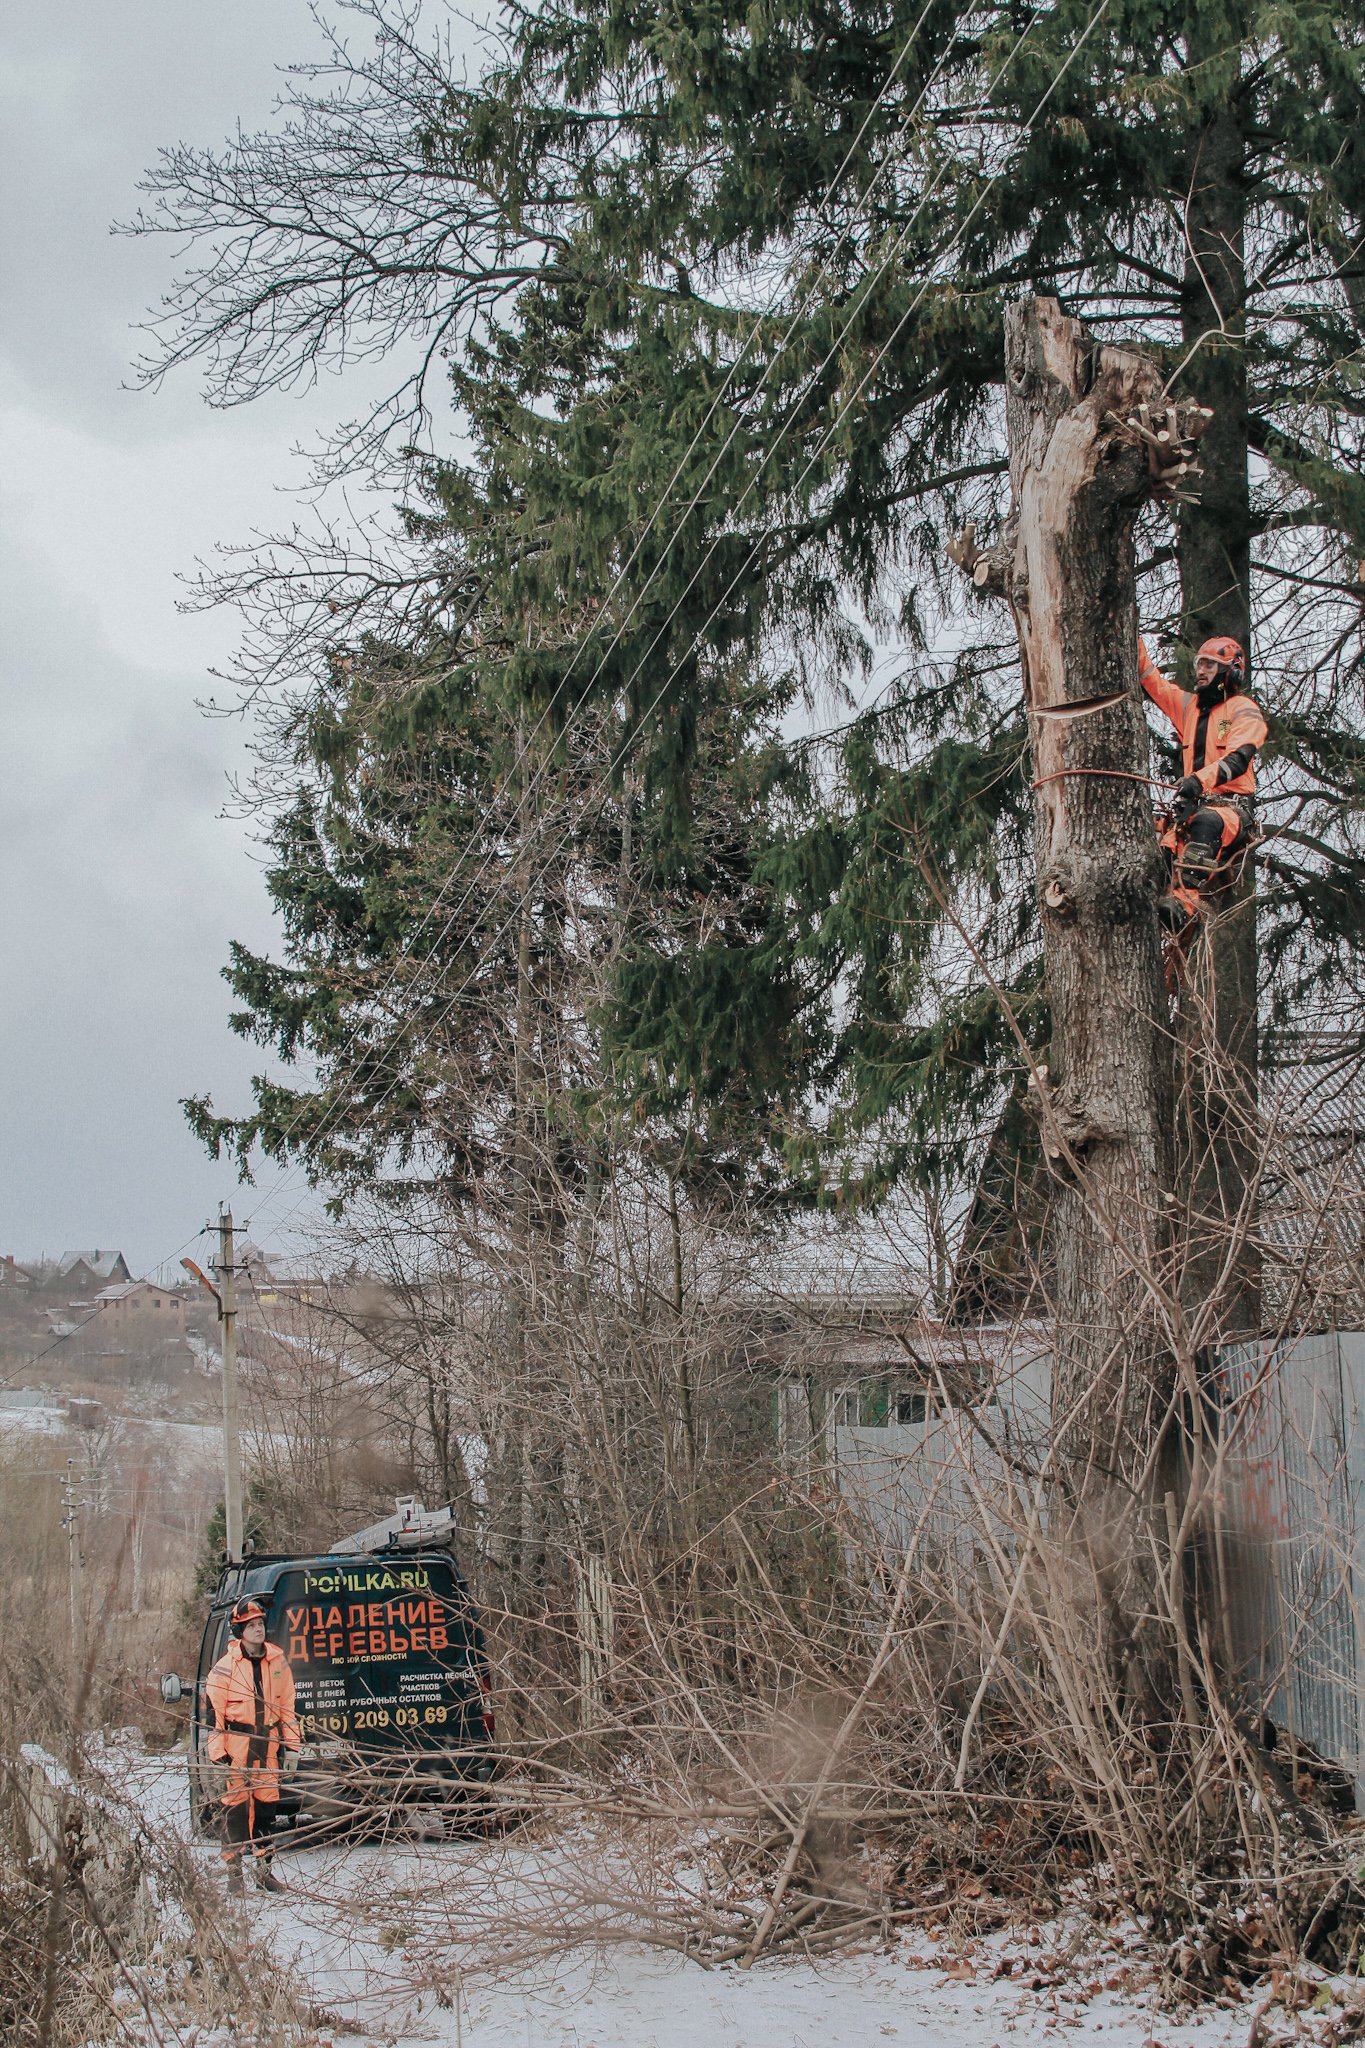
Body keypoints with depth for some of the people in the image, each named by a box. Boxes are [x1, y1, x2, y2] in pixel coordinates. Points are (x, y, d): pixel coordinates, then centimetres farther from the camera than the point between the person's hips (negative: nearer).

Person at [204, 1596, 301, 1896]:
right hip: (236, 1745, -4)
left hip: (268, 1745, 4)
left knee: (267, 1806, 8)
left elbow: (287, 1706, 12)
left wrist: (291, 1747, 9)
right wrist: (218, 1758, -9)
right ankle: (234, 1871, 6)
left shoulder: (277, 1661, 6)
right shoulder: (226, 1666, -6)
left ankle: (262, 1867, 21)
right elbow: (214, 1714, -5)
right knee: (236, 1807, -3)